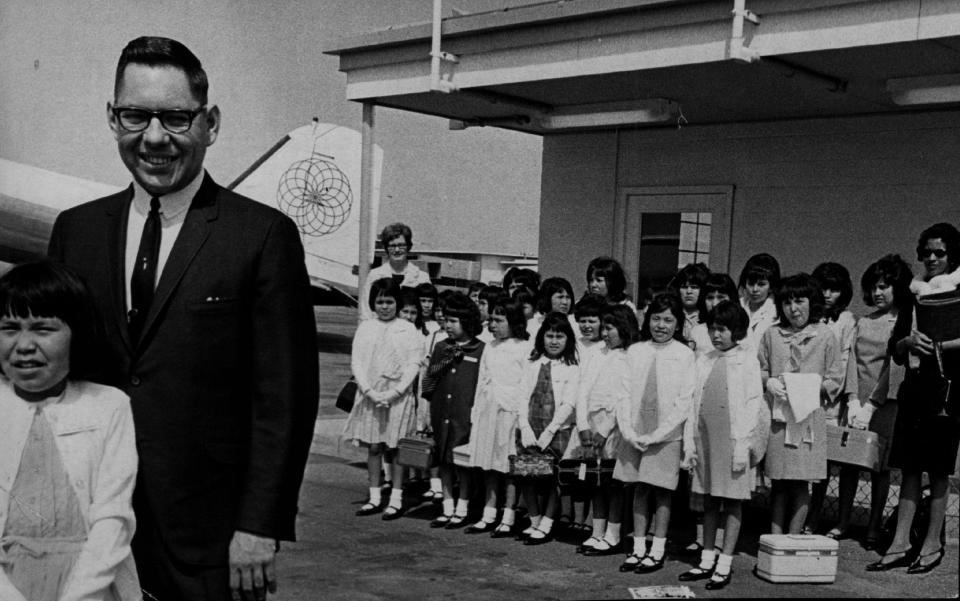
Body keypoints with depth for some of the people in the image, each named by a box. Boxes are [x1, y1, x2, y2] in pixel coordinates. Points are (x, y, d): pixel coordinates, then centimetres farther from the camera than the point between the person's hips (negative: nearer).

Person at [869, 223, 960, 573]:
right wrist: (909, 342, -7)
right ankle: (900, 544, 6)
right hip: (915, 384, 4)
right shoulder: (914, 292, 14)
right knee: (909, 467, 4)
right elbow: (895, 351, 12)